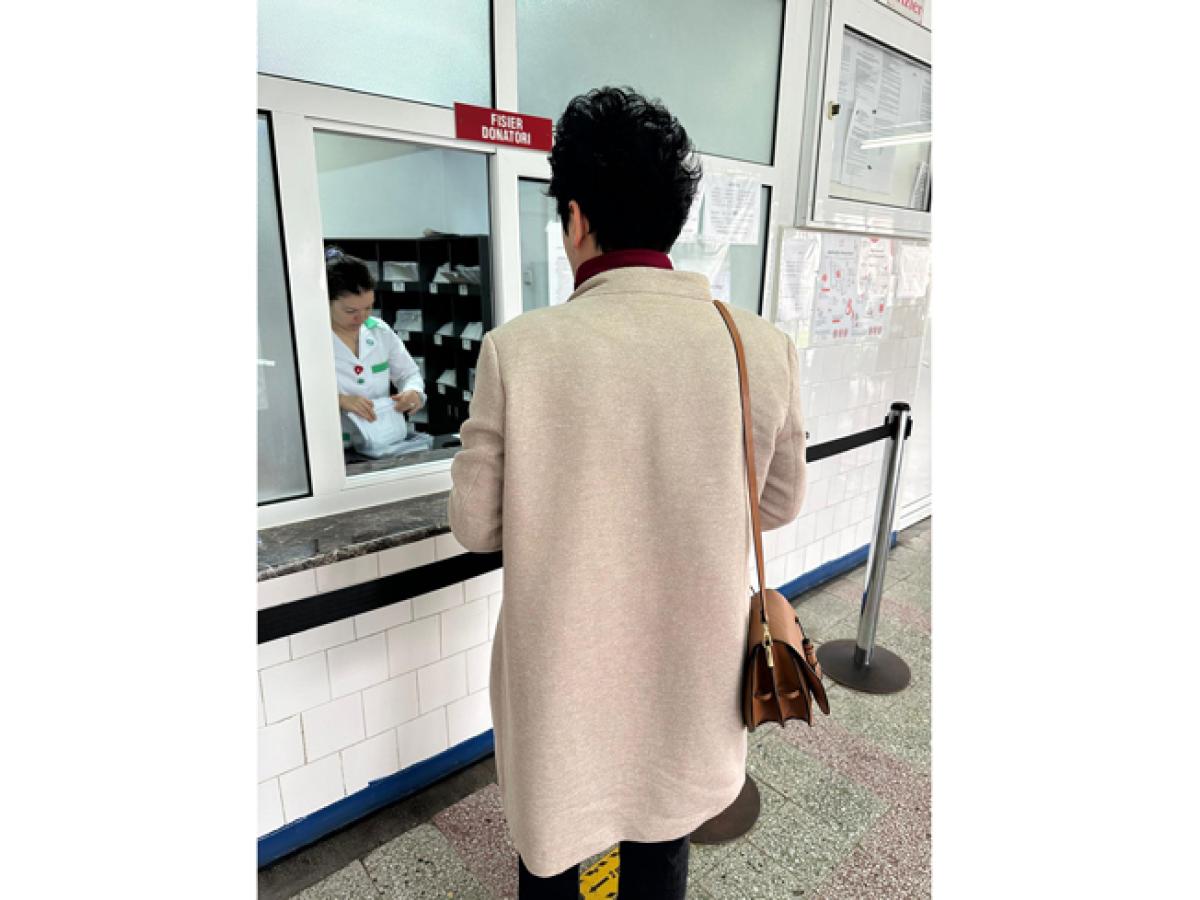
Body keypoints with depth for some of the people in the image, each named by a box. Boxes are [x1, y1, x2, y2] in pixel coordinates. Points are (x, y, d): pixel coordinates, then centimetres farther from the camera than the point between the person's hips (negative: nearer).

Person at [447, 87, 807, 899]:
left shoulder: (520, 348, -21)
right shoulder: (765, 347, -14)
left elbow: (475, 524, -10)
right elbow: (781, 503, 0)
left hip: (563, 664, -1)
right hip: (691, 661, 2)